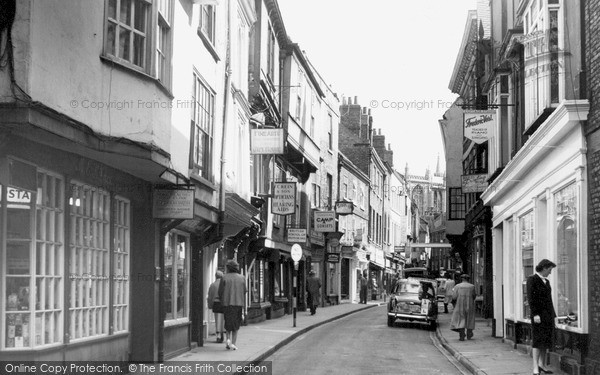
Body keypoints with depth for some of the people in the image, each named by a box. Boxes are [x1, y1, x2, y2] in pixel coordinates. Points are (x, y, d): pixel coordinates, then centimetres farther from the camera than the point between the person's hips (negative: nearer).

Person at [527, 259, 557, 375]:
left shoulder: (546, 281, 17)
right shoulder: (532, 279, -5)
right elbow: (530, 298, -12)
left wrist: (553, 316, 16)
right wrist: (535, 314, -19)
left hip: (548, 315, 8)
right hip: (539, 314, -8)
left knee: (546, 341, 7)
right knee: (538, 340, -11)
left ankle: (541, 365, 13)